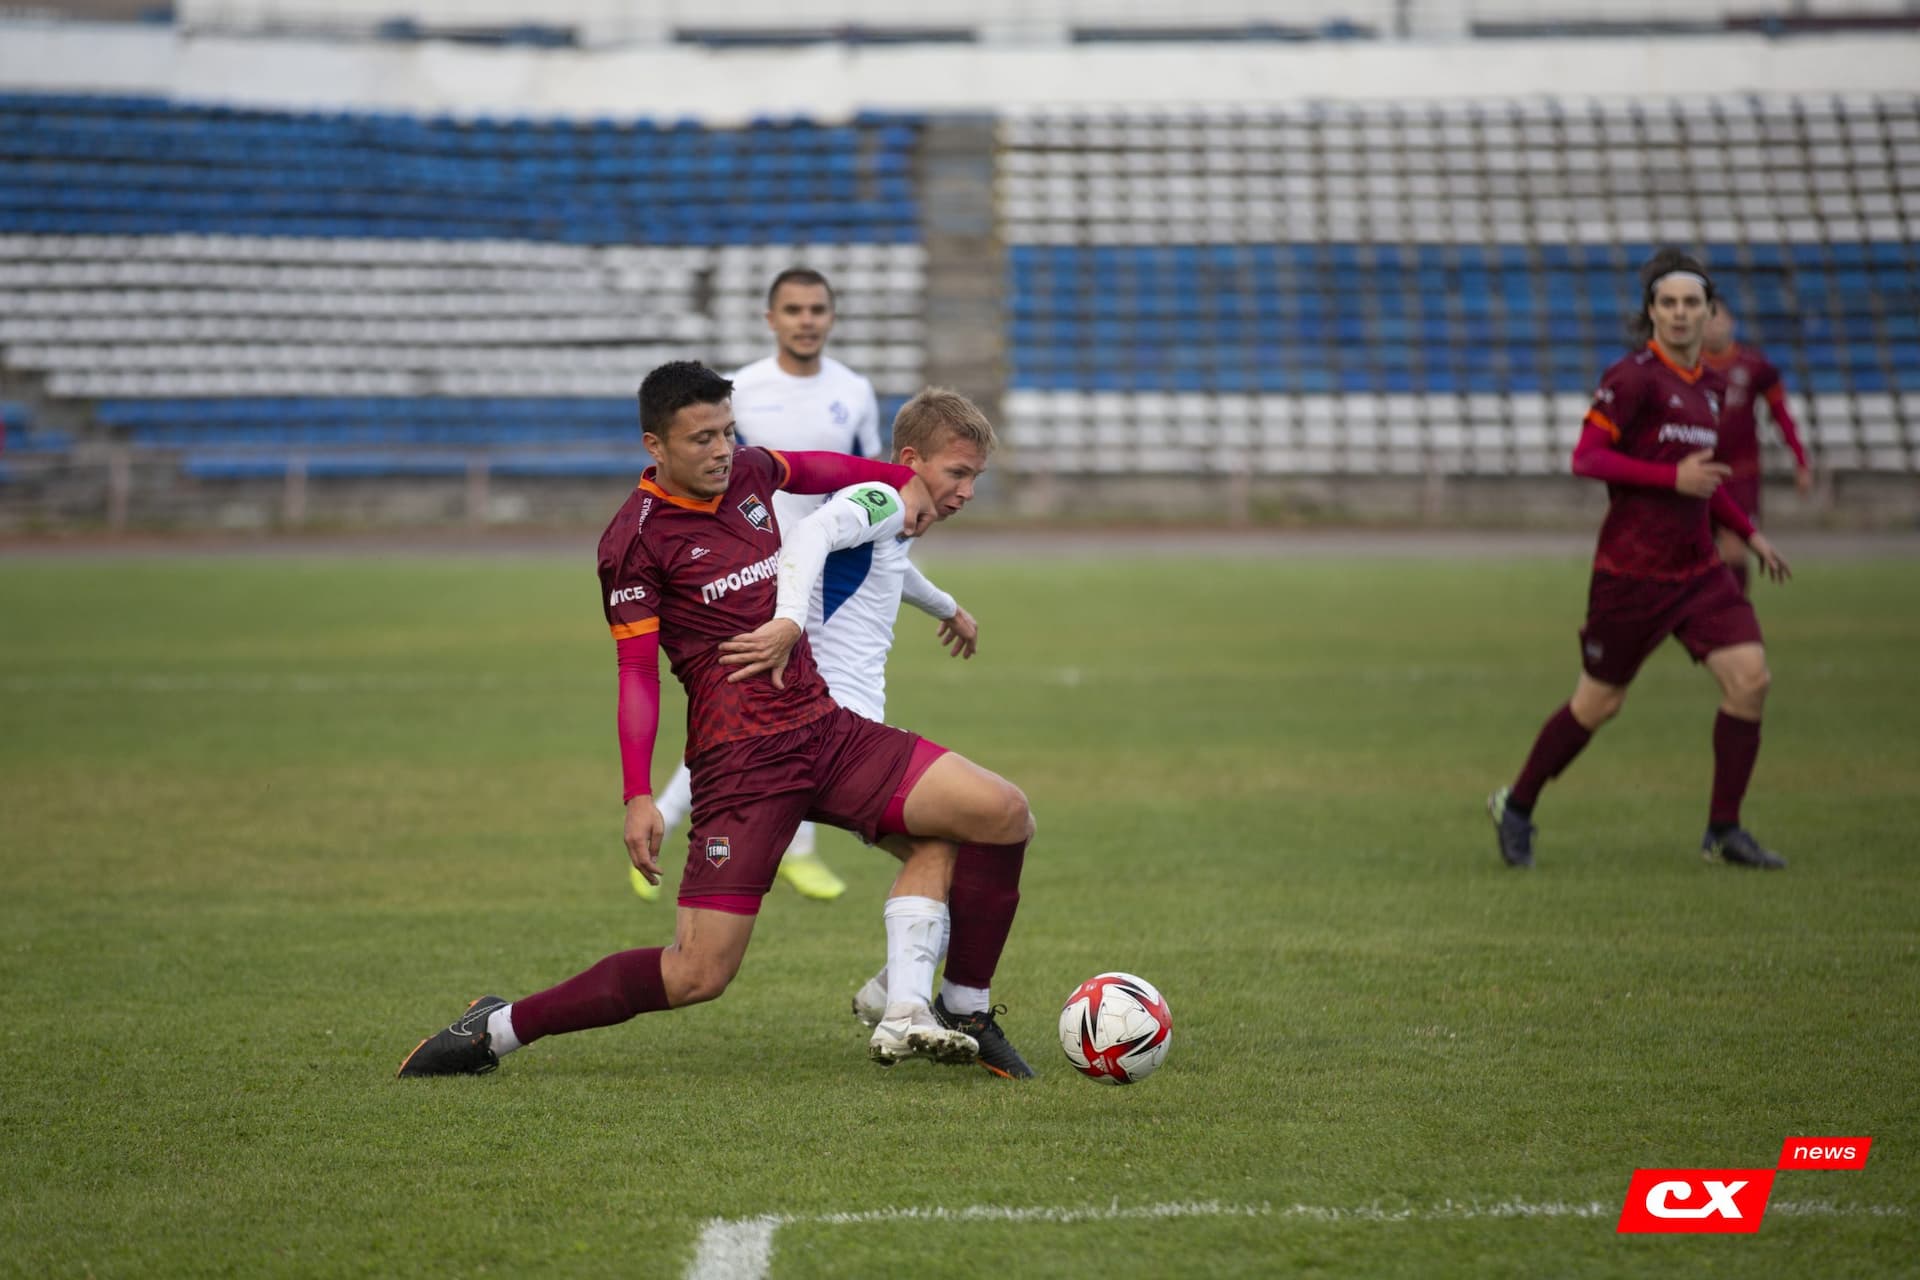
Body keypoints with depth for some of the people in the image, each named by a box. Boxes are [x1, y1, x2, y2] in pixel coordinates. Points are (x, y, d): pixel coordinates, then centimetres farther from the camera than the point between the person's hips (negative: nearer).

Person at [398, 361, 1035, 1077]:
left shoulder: (746, 473, 10)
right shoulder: (635, 539, -9)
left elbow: (815, 468, 34)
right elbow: (637, 672, -12)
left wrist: (904, 480, 31)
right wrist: (638, 795, -20)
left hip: (826, 727, 8)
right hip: (743, 760, -7)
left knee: (1004, 815, -3)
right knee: (700, 974, -14)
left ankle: (904, 1016, -4)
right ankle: (496, 1031, 0)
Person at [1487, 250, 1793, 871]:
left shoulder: (1708, 384, 11)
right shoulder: (1633, 377, -12)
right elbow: (1586, 458, -19)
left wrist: (1749, 532, 24)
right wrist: (1674, 477, -26)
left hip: (1699, 567, 6)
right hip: (1632, 571, -6)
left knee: (1750, 676, -9)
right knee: (1598, 703, 4)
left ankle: (1724, 831, 2)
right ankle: (1515, 807, 26)